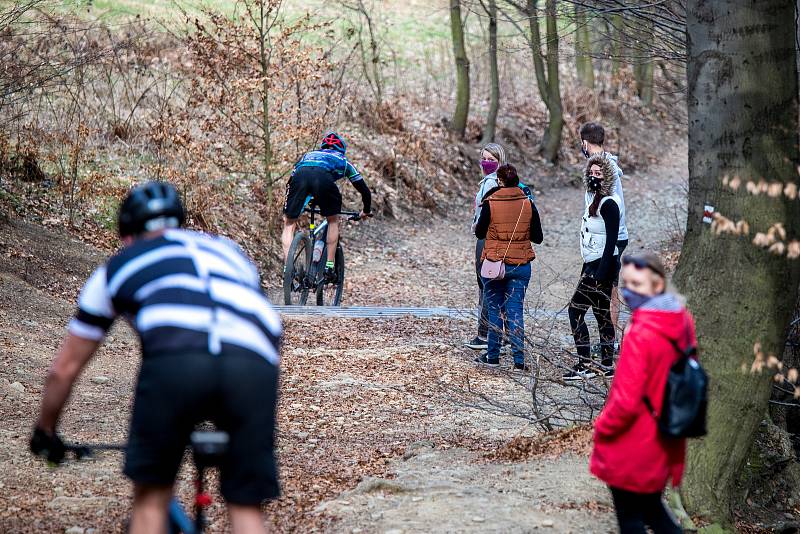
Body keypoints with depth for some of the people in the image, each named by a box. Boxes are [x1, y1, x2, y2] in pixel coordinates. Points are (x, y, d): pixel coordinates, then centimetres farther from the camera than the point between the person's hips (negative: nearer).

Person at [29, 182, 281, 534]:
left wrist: (45, 430, 53)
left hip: (176, 359, -2)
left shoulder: (118, 266, 31)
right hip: (256, 366, 2)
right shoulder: (227, 251, 38)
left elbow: (64, 369, 36)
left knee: (150, 499, 17)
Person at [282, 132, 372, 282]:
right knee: (333, 221, 22)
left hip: (300, 174, 2)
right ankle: (329, 267, 16)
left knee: (289, 224, 16)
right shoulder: (343, 161, 39)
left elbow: (292, 179, 43)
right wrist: (366, 211, 59)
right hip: (323, 178, -2)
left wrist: (286, 210, 53)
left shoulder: (308, 154, 45)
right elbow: (364, 189, 42)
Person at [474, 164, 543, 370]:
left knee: (495, 310, 11)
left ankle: (492, 356, 16)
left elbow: (479, 233, 1)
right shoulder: (528, 204, -3)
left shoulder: (490, 204, -9)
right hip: (521, 266, 2)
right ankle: (519, 359, -2)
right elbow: (538, 237, 2)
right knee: (515, 311, 4)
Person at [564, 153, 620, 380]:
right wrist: (586, 270, 20)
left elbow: (611, 241, -20)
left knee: (576, 310, -10)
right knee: (602, 314, 10)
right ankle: (608, 365, 14)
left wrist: (600, 272, -24)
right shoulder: (595, 202, 15)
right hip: (594, 266, 10)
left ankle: (584, 366, -10)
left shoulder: (608, 203, -14)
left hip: (602, 266, -10)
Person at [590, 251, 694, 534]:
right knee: (651, 507, 24)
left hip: (633, 448, -7)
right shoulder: (682, 321, -2)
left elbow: (627, 401, -25)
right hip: (664, 443, 8)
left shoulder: (641, 334, -26)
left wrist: (602, 426, -8)